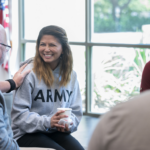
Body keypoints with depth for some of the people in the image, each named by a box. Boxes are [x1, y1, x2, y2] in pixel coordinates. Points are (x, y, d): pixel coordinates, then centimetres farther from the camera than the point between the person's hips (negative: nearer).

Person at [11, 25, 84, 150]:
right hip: (27, 134, -5)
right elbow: (19, 114, -12)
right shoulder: (29, 73, -10)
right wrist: (47, 122, -23)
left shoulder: (71, 75, 8)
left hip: (57, 132, 5)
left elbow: (76, 110, 13)